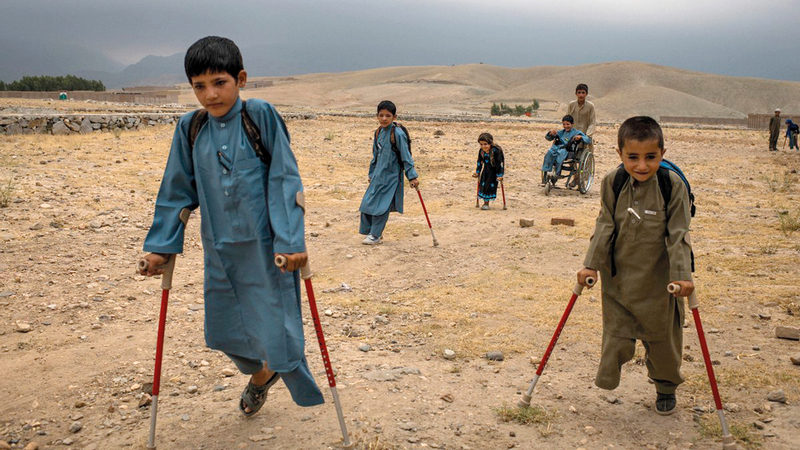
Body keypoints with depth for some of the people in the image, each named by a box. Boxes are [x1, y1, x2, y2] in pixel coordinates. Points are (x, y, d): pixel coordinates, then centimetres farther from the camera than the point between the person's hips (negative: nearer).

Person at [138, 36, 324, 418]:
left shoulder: (261, 116, -10)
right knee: (223, 329, 15)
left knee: (275, 323, 0)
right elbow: (177, 192, 9)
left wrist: (290, 240, -16)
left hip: (265, 246, -4)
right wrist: (160, 245, 8)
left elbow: (284, 180, -10)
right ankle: (261, 374, 46)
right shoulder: (190, 128, 2)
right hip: (219, 249, 5)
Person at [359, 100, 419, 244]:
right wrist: (372, 174, 24)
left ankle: (375, 235, 6)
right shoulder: (378, 132, 8)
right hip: (378, 175, 7)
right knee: (367, 204, 8)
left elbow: (406, 156, -13)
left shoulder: (397, 133, -15)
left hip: (391, 176, -7)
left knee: (381, 206, -5)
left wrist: (412, 176, -14)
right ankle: (371, 232, 22)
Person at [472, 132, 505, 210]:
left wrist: (499, 175, -22)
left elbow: (499, 163, -23)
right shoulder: (481, 151, -10)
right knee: (483, 184, 5)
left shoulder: (496, 151, -28)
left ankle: (486, 203, 5)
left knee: (490, 185, -6)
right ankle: (485, 202, 19)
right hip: (486, 170, 6)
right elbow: (480, 162, 6)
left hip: (494, 170, -5)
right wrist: (477, 172, 9)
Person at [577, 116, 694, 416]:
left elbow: (678, 234, -11)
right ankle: (608, 373, 35)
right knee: (617, 332, 7)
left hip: (659, 278, -1)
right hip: (618, 275, 1)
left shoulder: (673, 185, -15)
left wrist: (682, 275, -17)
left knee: (662, 336, 16)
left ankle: (666, 386, 41)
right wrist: (592, 264, -6)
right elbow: (605, 226, -2)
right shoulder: (612, 182, -9)